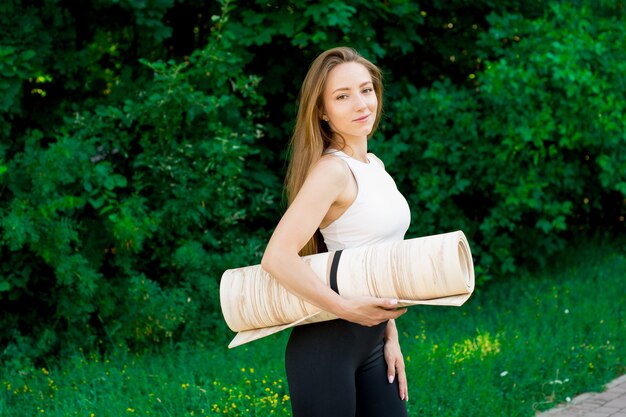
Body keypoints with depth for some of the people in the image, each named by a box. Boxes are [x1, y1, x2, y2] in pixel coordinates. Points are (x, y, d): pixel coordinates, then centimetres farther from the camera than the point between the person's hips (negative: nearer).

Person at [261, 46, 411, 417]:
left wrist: (390, 335, 13)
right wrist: (347, 309, -23)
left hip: (371, 345, 8)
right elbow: (278, 257, -25)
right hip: (328, 345, -8)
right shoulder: (332, 170, -15)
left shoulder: (375, 167, 10)